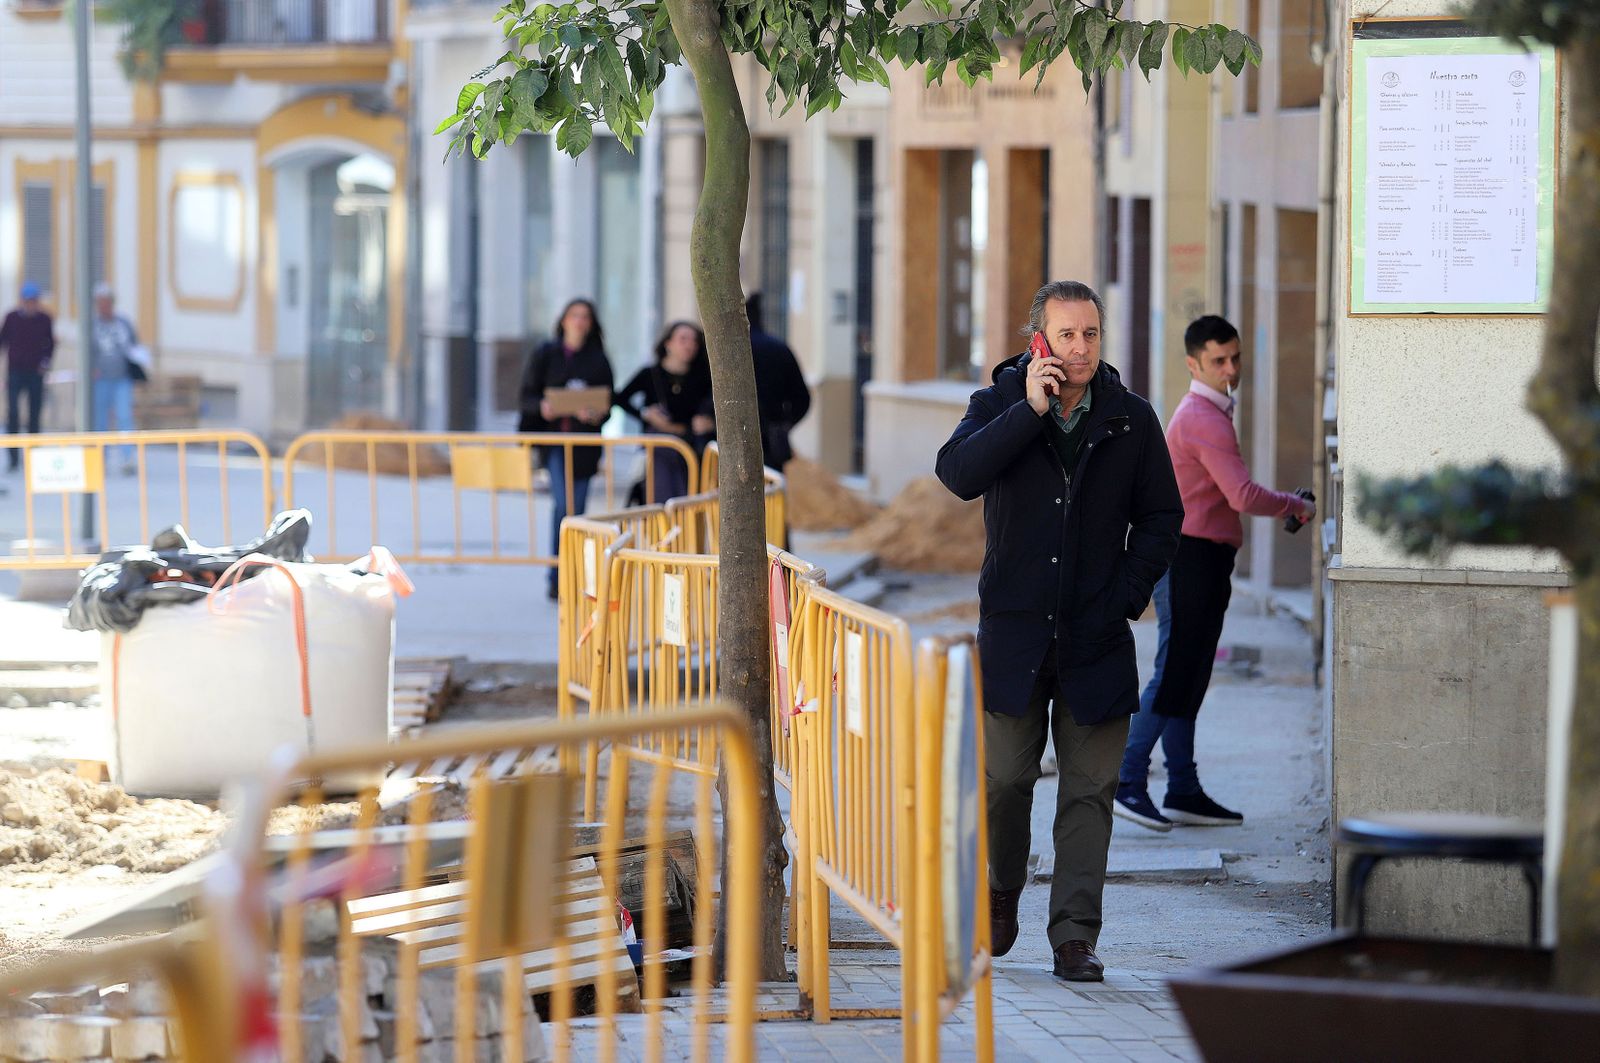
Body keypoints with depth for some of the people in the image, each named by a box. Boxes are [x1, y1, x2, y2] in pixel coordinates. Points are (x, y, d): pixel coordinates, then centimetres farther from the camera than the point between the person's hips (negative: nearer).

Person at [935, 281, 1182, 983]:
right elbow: (958, 473, -17)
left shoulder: (1132, 420, 4)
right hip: (1014, 631, -1)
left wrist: (1124, 600, -1)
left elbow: (1161, 517, 9)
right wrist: (1031, 410, -20)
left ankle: (1075, 937, 0)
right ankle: (1000, 892, 28)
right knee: (1004, 776, 2)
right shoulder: (1000, 406, 2)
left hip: (1095, 636, 1)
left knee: (1089, 791, -2)